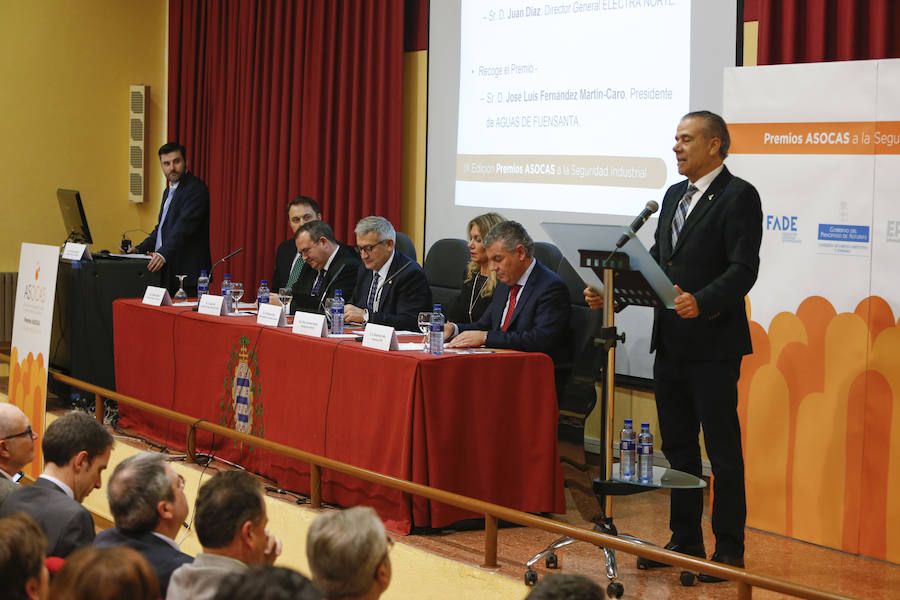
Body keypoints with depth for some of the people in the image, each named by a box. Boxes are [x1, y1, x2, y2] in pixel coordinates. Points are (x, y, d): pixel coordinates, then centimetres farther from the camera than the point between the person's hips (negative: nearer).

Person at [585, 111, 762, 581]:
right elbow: (655, 260, 17)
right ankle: (685, 542, 24)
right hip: (670, 343, 8)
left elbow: (743, 270, -18)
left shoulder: (738, 197, -9)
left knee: (723, 450, -1)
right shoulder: (674, 196, 16)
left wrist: (701, 302, -32)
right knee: (677, 447, 14)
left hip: (713, 346, -8)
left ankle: (729, 552, 6)